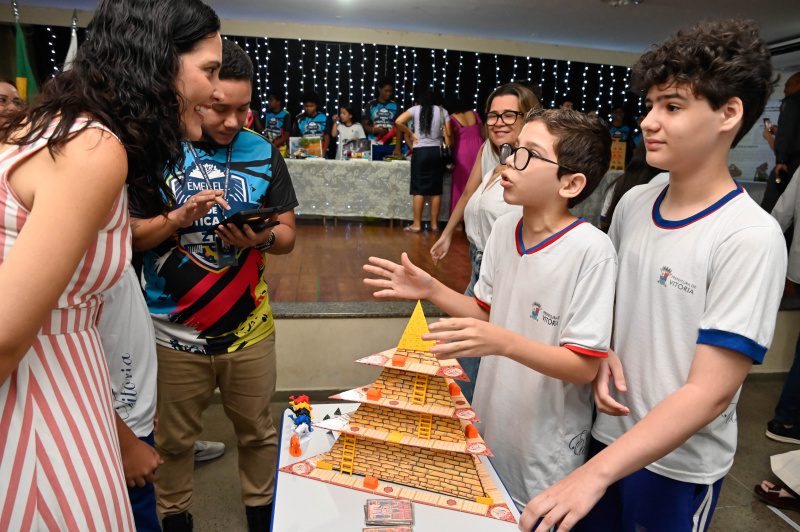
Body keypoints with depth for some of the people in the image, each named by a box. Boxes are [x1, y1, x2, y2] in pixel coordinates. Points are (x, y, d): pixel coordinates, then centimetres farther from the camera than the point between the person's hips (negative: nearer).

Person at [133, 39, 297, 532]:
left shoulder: (262, 152, 1)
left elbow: (288, 233, 3)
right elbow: (127, 236, -5)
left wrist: (260, 238, -18)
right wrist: (178, 218, -22)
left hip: (249, 329, 2)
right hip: (175, 332, -1)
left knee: (258, 431, 16)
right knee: (174, 439, 17)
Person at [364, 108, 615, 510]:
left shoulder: (591, 250, -23)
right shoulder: (503, 228, -3)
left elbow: (584, 367, -22)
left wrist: (503, 342, -36)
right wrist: (430, 291, -7)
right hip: (489, 429, 6)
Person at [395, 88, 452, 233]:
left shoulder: (415, 109, 1)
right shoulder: (442, 111, 7)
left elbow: (398, 122, -11)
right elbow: (448, 134, 2)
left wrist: (411, 134, 1)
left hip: (420, 151, -2)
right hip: (436, 151, 2)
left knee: (419, 189, 1)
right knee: (436, 190, 6)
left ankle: (416, 224, 3)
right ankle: (434, 224, 11)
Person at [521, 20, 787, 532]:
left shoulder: (749, 238, -21)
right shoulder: (633, 203, -3)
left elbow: (711, 392, -23)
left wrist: (595, 474, -28)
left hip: (678, 464, -4)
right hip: (608, 431, 5)